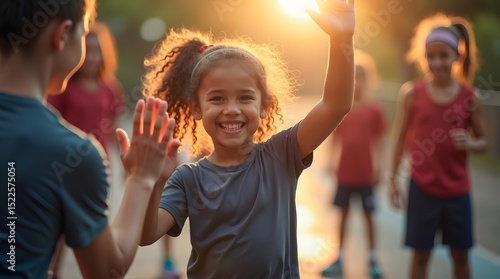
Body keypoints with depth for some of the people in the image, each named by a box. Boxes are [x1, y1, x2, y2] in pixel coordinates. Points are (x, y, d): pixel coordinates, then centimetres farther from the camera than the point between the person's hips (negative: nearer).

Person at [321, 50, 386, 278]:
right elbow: (336, 138, 4)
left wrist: (377, 165, -7)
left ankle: (373, 260, 19)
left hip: (366, 173, -2)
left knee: (369, 215, 8)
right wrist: (333, 161, -2)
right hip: (344, 172, 2)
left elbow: (377, 140, -2)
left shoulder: (374, 109, -4)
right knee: (343, 214, 10)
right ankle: (339, 259, 19)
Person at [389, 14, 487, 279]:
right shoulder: (411, 92, -5)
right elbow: (401, 139, 1)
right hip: (422, 188, -1)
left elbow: (483, 142, 4)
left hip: (458, 190, 1)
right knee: (420, 253, 7)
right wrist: (393, 179, -1)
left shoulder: (470, 97, -3)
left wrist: (470, 144, -18)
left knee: (460, 255, 12)